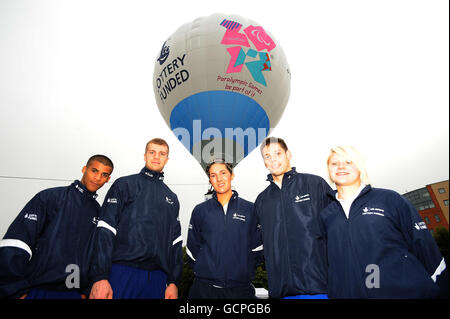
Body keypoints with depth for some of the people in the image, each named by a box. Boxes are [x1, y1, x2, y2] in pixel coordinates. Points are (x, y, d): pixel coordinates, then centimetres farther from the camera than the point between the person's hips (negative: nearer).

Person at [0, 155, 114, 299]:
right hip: (37, 289, -3)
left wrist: (86, 291, 4)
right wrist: (16, 291, -14)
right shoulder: (51, 197, -3)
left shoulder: (98, 211, 8)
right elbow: (14, 244, -9)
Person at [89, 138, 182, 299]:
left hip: (158, 278, 4)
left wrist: (174, 282, 6)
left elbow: (175, 242, 12)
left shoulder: (172, 198, 14)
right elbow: (105, 232, -6)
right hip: (122, 273, -3)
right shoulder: (124, 184, 3)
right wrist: (100, 277, -14)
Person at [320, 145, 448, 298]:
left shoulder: (389, 199, 1)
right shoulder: (325, 215, 7)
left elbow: (427, 250, 1)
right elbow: (325, 260, 11)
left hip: (406, 291, -1)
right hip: (348, 293, 2)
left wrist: (444, 292, -2)